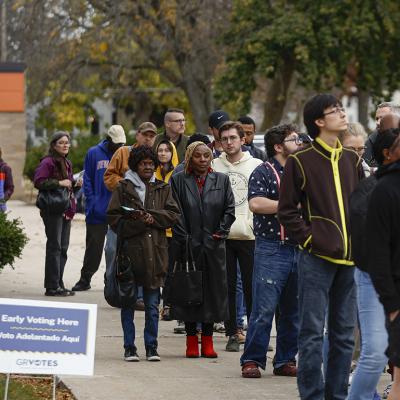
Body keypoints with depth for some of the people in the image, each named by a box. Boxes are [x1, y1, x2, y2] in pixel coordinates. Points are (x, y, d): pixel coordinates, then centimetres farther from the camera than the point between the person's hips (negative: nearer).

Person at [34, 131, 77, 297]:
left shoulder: (67, 163, 19)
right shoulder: (47, 162, -9)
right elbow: (38, 182, -19)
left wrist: (74, 184, 13)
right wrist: (59, 183, -21)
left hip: (66, 210, 9)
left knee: (63, 248, 10)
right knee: (54, 247, -9)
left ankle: (58, 284, 16)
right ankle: (52, 286, -7)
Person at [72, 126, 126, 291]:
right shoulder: (94, 153, 2)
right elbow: (87, 180, 3)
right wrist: (91, 202, -6)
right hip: (98, 212, -1)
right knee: (94, 247, 4)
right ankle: (85, 279, 11)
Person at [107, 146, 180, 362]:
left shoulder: (162, 188, 12)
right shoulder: (123, 188, 4)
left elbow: (173, 214, 3)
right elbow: (114, 218, -2)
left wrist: (150, 216, -10)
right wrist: (139, 222, -13)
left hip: (154, 252, 2)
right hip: (130, 250, -2)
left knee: (152, 306, 5)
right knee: (128, 303, 2)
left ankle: (151, 347, 12)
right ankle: (129, 348, 8)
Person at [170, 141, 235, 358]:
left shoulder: (221, 180, 8)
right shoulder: (178, 181, 3)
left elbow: (230, 209, 6)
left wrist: (220, 233, -4)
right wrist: (183, 239, -9)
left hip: (213, 245, 2)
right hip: (188, 245, -2)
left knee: (213, 290, 2)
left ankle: (207, 340, 9)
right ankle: (191, 340, 7)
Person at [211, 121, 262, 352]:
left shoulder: (256, 166, 5)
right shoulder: (214, 166, 8)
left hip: (249, 235, -1)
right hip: (222, 235, 1)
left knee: (251, 286, 0)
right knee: (228, 286, 4)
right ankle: (232, 334, 10)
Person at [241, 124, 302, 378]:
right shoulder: (264, 173, -3)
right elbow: (256, 204, -18)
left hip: (300, 248, 6)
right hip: (272, 249, -6)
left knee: (294, 310, 8)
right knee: (264, 309, -7)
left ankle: (286, 360, 16)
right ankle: (253, 360, -1)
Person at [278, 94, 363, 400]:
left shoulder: (352, 160, 13)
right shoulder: (300, 162, -3)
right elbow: (287, 210, -2)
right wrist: (309, 239, -10)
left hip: (350, 259, 5)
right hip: (317, 259, -5)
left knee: (345, 334, 9)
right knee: (313, 333, -2)